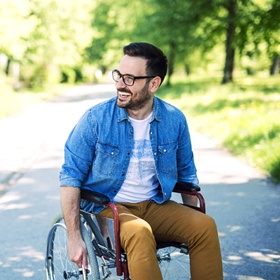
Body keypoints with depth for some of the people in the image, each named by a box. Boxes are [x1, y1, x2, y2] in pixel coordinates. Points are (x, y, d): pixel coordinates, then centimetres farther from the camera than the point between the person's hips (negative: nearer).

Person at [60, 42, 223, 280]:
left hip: (154, 206, 3)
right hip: (106, 207, -3)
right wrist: (74, 238, -13)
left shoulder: (175, 120, -1)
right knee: (139, 232, -35)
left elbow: (187, 175, 13)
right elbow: (71, 176, -8)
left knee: (205, 225, -23)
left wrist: (193, 223, 6)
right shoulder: (96, 119, -10)